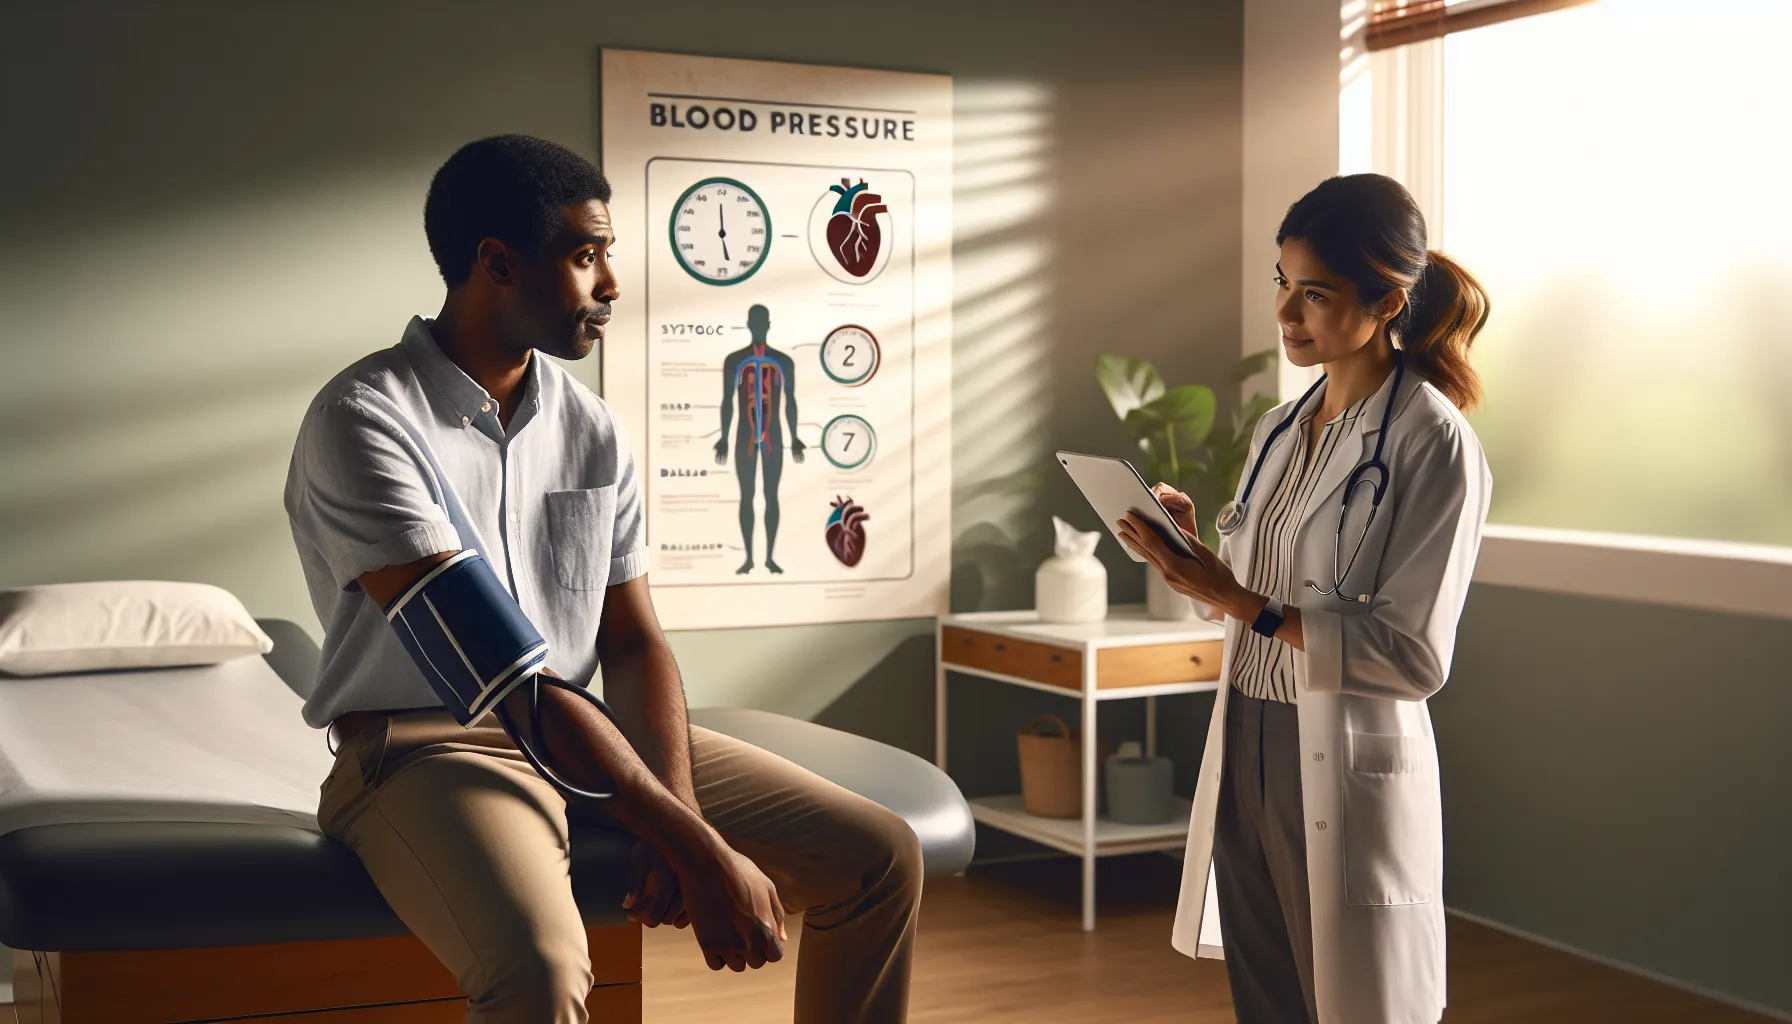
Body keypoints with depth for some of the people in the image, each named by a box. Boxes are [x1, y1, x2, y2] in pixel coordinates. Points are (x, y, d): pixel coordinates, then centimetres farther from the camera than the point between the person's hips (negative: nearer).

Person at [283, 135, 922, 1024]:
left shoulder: (592, 429, 8)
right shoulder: (365, 418, -15)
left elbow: (631, 640, 7)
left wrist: (680, 809, -13)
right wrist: (700, 848, -26)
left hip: (581, 728, 7)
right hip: (423, 745, -6)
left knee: (880, 858, -3)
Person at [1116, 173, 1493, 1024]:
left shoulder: (1432, 444, -13)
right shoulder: (1279, 432, 9)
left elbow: (1415, 655, -18)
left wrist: (1244, 603, -20)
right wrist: (1192, 554, -4)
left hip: (1350, 771, -7)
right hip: (1244, 752, 7)